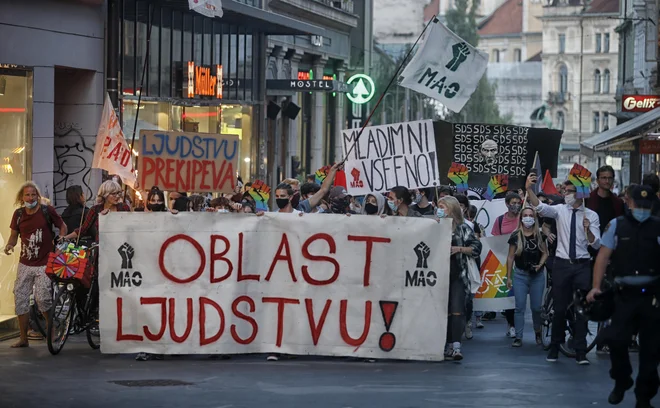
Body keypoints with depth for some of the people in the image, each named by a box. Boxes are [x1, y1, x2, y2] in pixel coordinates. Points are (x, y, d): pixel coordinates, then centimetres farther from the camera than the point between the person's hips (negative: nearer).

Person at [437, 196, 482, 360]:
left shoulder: (462, 228, 3)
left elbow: (476, 247, 0)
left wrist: (459, 249, -11)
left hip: (458, 276, -3)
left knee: (457, 311, -13)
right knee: (444, 312, 6)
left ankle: (456, 347, -18)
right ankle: (448, 346, 13)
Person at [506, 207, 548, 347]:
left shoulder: (540, 235, 3)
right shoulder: (516, 236, -1)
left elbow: (545, 253, 8)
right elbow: (510, 257, 3)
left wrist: (540, 265, -11)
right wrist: (508, 277, 2)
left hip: (537, 275, 1)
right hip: (520, 275, -1)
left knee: (536, 307, 4)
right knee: (520, 307, -2)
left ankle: (538, 333, 25)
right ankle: (518, 337, 0)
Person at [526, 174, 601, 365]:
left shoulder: (591, 216, 0)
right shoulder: (560, 210, 2)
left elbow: (596, 244, -5)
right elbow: (540, 207, -16)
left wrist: (588, 229, -25)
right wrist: (529, 189, -33)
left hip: (583, 265, -1)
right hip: (562, 264, 1)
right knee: (560, 308, 7)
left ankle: (581, 352, 7)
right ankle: (554, 348, 21)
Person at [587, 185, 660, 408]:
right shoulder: (617, 225, 4)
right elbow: (603, 256, 2)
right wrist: (596, 287, -7)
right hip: (625, 295, 0)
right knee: (616, 339, -9)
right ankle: (621, 382, 17)